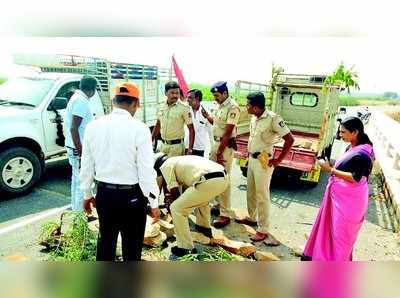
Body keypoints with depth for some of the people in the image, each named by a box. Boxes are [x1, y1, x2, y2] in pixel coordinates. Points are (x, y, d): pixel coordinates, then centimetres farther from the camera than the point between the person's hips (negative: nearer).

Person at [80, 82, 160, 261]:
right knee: (132, 246, 13)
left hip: (104, 194, 5)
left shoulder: (93, 126, -1)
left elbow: (86, 165, 5)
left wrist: (87, 194, 18)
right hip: (131, 196, -4)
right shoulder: (139, 128, -16)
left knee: (105, 241, 23)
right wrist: (154, 202, -5)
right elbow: (146, 170, -16)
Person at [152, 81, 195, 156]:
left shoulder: (184, 107, -11)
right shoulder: (162, 107, 5)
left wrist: (190, 149, -18)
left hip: (176, 145, -5)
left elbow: (191, 129, -12)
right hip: (163, 145, 6)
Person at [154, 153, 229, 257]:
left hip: (209, 182, -9)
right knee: (200, 197, 39)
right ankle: (205, 227, 52)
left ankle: (186, 248, 12)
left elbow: (174, 191, 10)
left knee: (176, 209, 5)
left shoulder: (165, 165, 11)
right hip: (224, 178, 9)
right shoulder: (179, 160, 34)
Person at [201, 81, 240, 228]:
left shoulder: (232, 107, -17)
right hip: (217, 143, 9)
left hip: (226, 146, -9)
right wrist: (207, 117, 4)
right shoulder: (220, 105, 10)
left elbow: (228, 133, -20)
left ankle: (225, 214, 4)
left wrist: (220, 152, -18)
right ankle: (220, 205, 32)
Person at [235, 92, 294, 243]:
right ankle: (252, 217, 38)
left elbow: (290, 139, -19)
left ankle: (263, 230, 10)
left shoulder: (273, 119, -20)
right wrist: (249, 152, 14)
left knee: (262, 196, -1)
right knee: (251, 191, 19)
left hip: (264, 162, -8)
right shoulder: (254, 118, 5)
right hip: (252, 159, 8)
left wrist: (278, 160, -16)